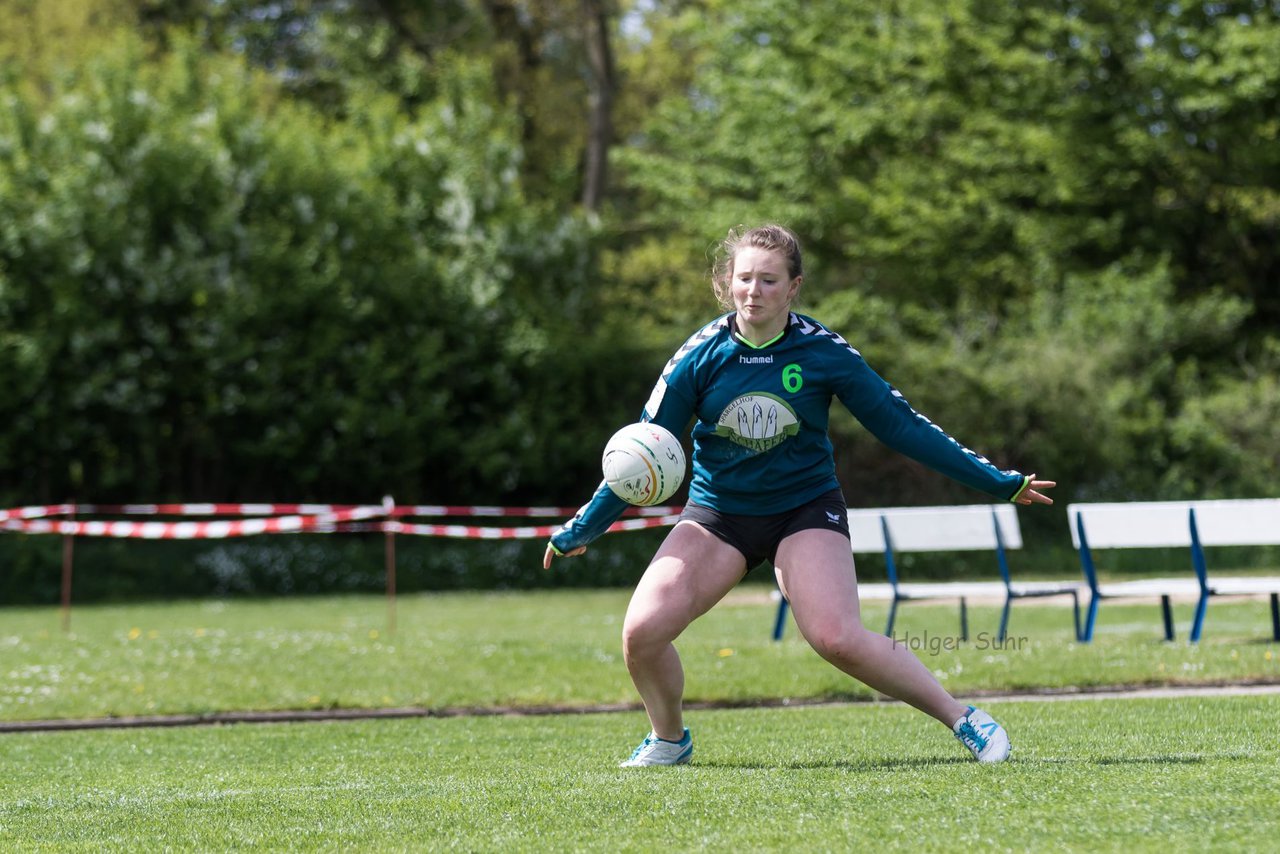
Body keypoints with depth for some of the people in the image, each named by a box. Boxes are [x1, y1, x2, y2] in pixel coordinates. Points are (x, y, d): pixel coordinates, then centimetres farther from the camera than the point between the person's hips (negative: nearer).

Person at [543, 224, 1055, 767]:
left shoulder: (823, 353, -12)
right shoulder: (701, 356, -10)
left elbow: (901, 426, -2)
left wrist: (998, 482, -1)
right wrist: (581, 531, 2)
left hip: (806, 509, -2)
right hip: (717, 513, 2)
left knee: (837, 638, -24)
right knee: (642, 631, -16)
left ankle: (964, 720, -8)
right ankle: (669, 739, 14)